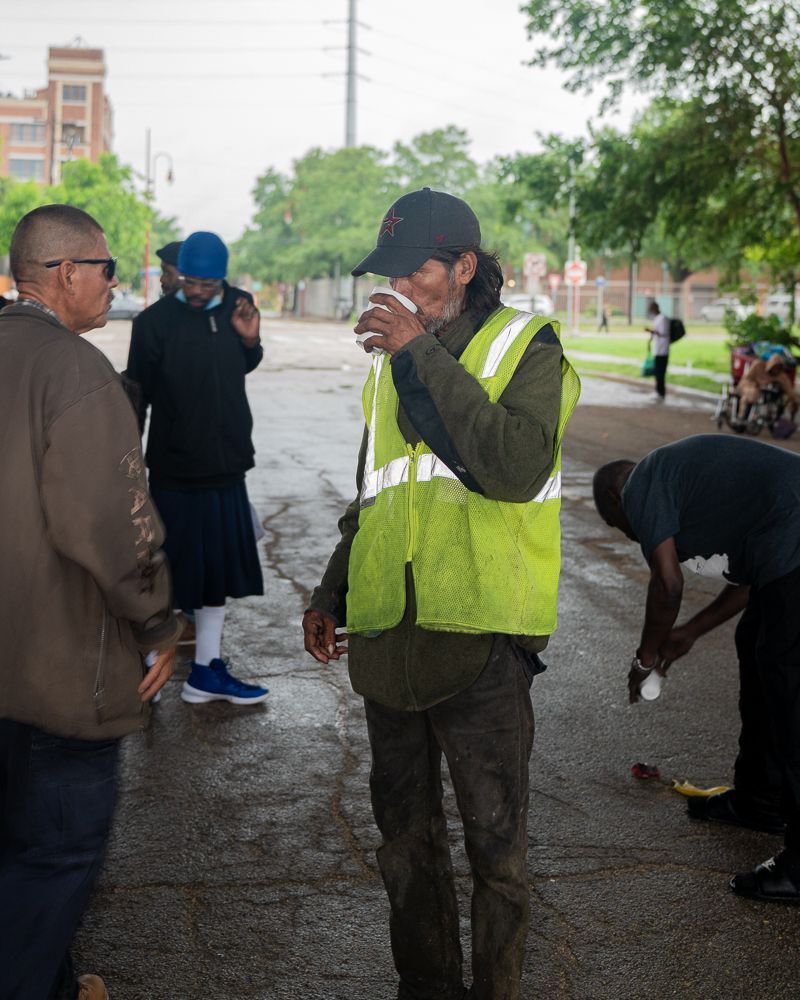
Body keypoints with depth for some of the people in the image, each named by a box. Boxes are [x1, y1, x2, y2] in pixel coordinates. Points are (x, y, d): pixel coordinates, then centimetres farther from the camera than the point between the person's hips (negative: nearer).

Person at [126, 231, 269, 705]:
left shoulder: (238, 306, 2)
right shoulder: (155, 322, -12)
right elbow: (136, 397, -8)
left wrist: (251, 340, -4)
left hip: (226, 469, 5)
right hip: (174, 473, -5)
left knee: (218, 573, 13)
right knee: (165, 575, 3)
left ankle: (207, 670, 25)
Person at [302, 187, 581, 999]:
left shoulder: (526, 346, -4)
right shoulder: (389, 364, 15)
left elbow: (517, 468, -24)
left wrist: (425, 355, -22)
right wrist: (331, 594, 19)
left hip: (479, 639, -6)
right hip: (387, 639, 6)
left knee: (495, 846, 6)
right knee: (405, 840, 16)